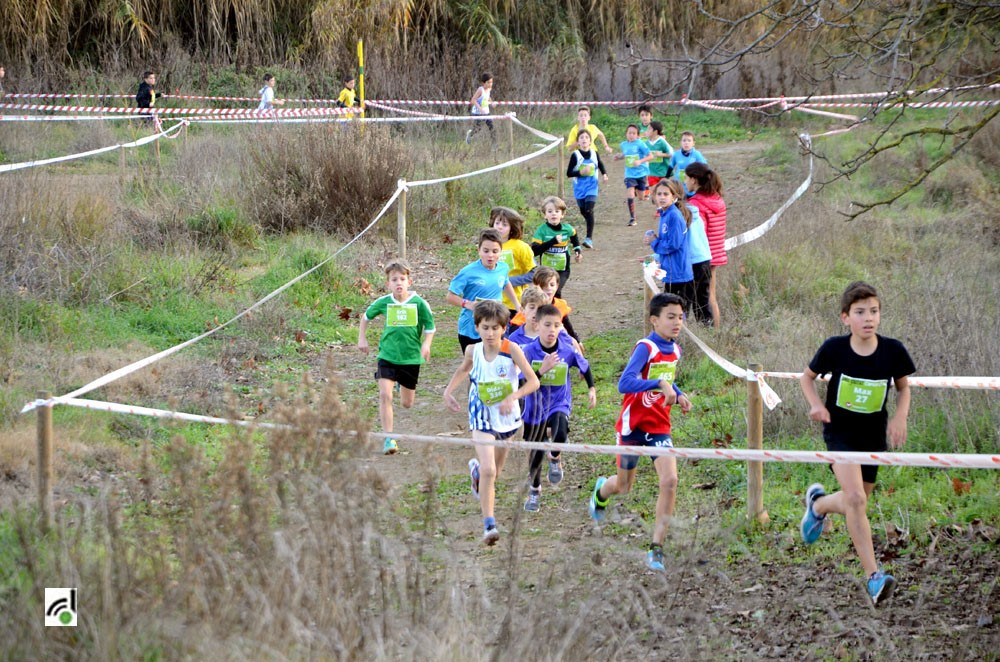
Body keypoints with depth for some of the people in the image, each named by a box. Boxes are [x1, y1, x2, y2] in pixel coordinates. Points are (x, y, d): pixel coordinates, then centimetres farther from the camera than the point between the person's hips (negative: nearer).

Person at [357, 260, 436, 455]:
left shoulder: (419, 303, -9)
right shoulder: (383, 303, -4)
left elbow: (430, 326, 1)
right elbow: (366, 316, 16)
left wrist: (426, 344, -15)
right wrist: (362, 338, 13)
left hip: (411, 357, 0)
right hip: (387, 356, 0)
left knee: (407, 403, 11)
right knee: (385, 395, -17)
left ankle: (404, 385, 49)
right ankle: (388, 438, -11)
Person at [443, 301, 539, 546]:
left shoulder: (511, 349, -18)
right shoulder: (472, 351, -8)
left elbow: (533, 381, -19)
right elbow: (463, 370, 17)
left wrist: (512, 397, -33)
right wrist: (448, 391, 5)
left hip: (508, 417, 1)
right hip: (483, 419, -1)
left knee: (495, 472, 21)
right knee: (488, 471, -19)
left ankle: (477, 470, 57)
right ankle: (489, 524, -15)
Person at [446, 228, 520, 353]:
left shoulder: (503, 268, 0)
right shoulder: (469, 272, -15)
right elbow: (450, 296, -12)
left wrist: (516, 303, 24)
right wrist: (467, 304, -27)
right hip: (471, 332, -4)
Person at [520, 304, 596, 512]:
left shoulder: (568, 350, -12)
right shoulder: (529, 351, -16)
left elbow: (585, 366, 9)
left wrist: (591, 389, 10)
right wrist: (542, 370, -31)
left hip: (560, 404, -1)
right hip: (536, 407, 1)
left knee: (560, 435, -33)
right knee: (536, 454, 13)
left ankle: (554, 458, 2)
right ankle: (534, 489, 39)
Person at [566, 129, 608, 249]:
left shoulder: (594, 154, -1)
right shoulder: (575, 155, -7)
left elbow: (600, 165, 16)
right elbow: (569, 173, -6)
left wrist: (604, 174, -3)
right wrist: (580, 172, -21)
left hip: (591, 188, -1)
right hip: (579, 188, 1)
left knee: (589, 211, -16)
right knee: (583, 212, 11)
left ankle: (589, 238, -19)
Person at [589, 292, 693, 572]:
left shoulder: (675, 350, 4)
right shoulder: (646, 348, -19)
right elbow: (624, 384, -32)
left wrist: (678, 396, 4)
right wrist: (660, 383, -42)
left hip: (659, 427, 5)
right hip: (633, 425, -5)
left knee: (670, 480, -15)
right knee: (623, 486, 13)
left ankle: (656, 548, -9)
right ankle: (602, 490, 53)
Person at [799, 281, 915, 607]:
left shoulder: (892, 350, -10)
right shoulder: (834, 348, -14)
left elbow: (903, 386, 8)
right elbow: (807, 377, 3)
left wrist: (901, 415, -9)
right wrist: (816, 404, -14)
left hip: (873, 434, 4)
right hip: (839, 430, -3)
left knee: (855, 503, 15)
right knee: (855, 499, -22)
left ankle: (818, 503, 50)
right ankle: (874, 576, -19)